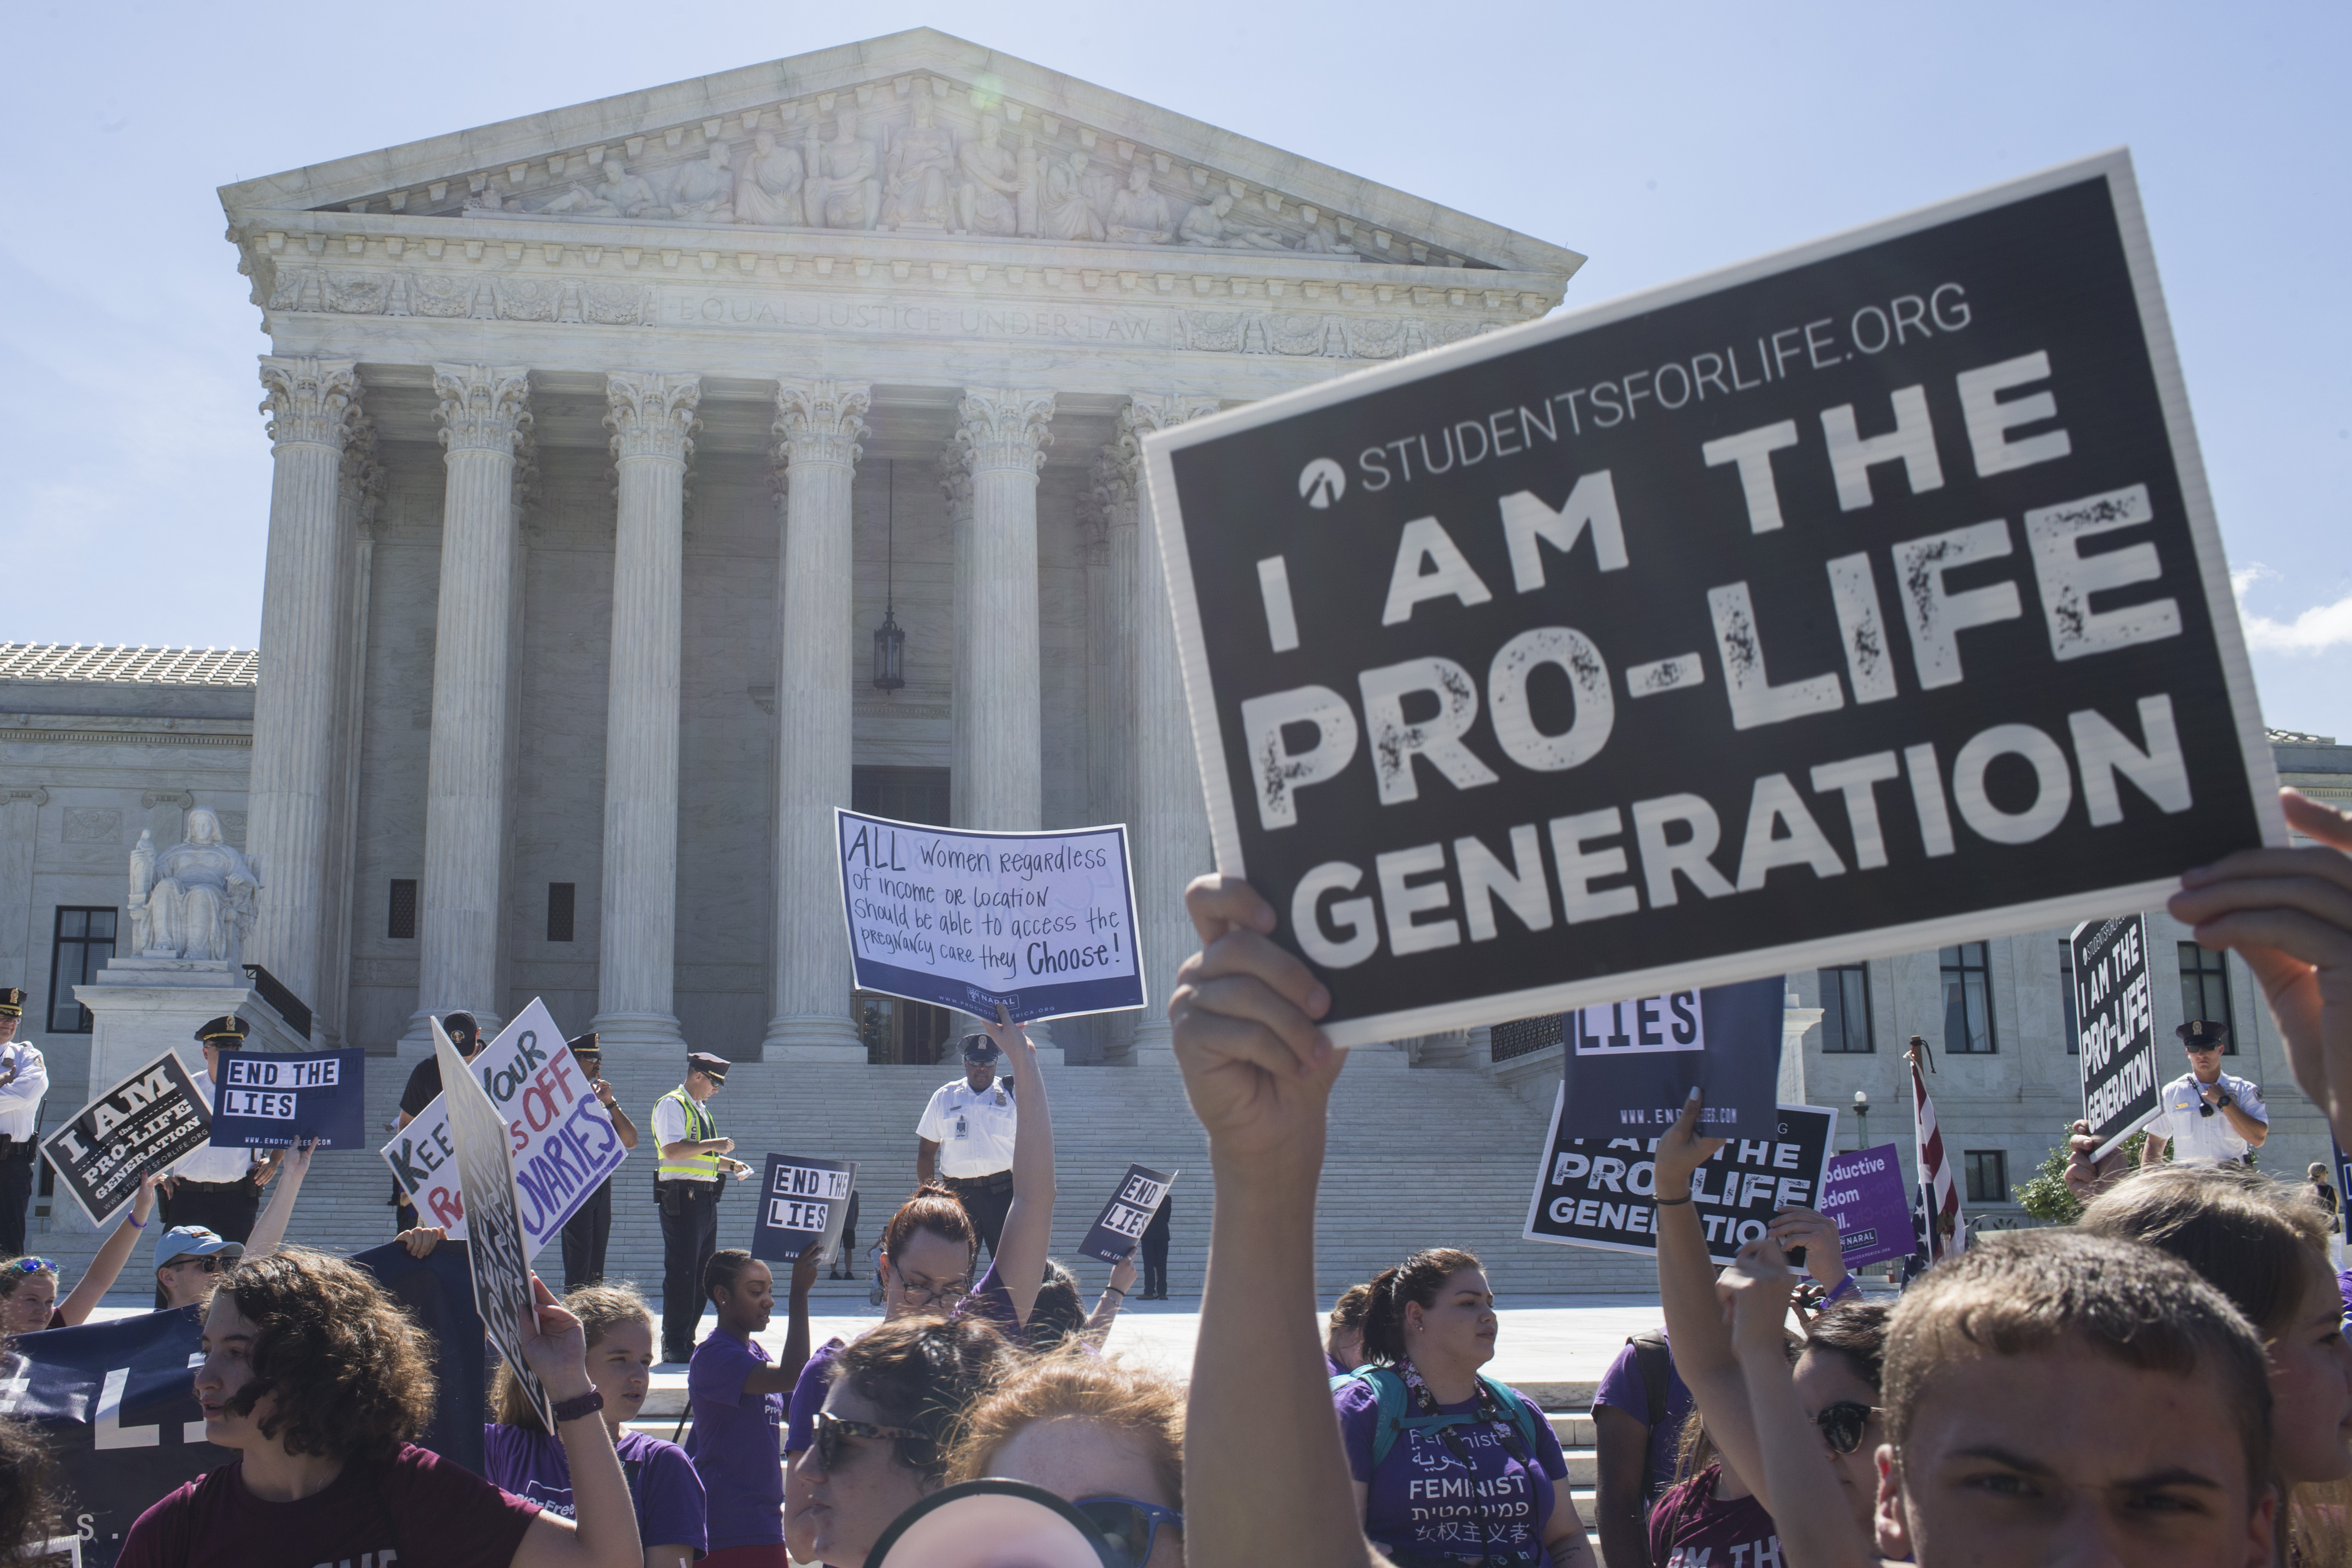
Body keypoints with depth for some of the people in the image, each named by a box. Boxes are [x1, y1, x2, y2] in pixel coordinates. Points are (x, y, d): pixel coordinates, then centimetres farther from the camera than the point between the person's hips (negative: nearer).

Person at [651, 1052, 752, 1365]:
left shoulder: (700, 1110, 22)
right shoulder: (671, 1105, -7)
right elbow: (673, 1150, -20)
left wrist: (731, 1164, 16)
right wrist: (714, 1145, -16)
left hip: (705, 1198, 10)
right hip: (682, 1197, -10)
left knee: (701, 1272, 10)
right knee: (682, 1271, -9)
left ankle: (686, 1339, 16)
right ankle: (674, 1345, -6)